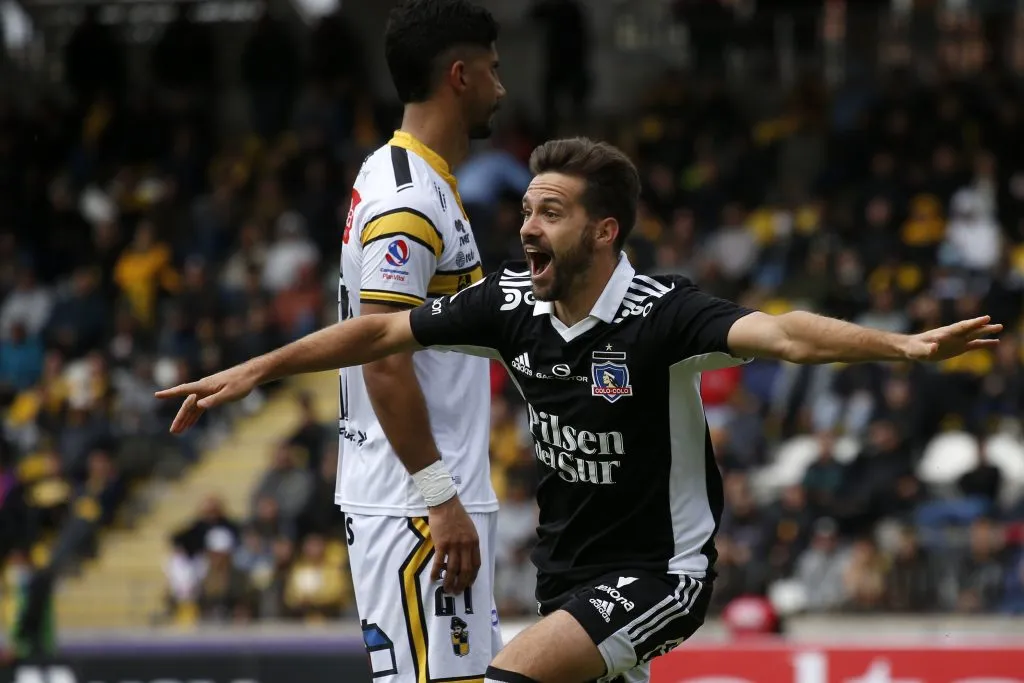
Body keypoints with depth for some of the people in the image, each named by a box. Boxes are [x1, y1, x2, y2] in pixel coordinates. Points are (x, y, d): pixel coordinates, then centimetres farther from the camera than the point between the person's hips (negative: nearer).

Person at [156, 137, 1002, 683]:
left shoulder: (660, 313, -22)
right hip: (567, 567, 7)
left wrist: (903, 345, -53)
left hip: (659, 567, -7)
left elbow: (782, 334, -38)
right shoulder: (512, 302, -5)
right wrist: (252, 372, 8)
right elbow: (380, 332, 6)